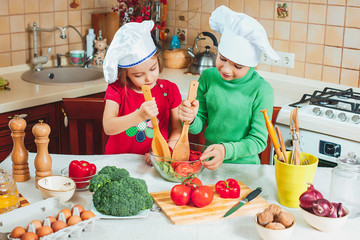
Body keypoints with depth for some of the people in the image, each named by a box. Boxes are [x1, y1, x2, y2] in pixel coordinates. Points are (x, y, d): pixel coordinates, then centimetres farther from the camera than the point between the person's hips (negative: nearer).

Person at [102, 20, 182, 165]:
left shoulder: (169, 90, 3)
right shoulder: (117, 89, -2)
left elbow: (177, 129, 5)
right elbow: (108, 127, -14)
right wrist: (139, 116, -29)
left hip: (152, 163, 3)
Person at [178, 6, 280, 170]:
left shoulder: (262, 90, -11)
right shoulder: (208, 77, -1)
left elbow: (258, 141, -9)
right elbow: (198, 127, 4)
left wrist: (226, 150, -26)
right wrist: (191, 119, -19)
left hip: (244, 165, -2)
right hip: (210, 161, 3)